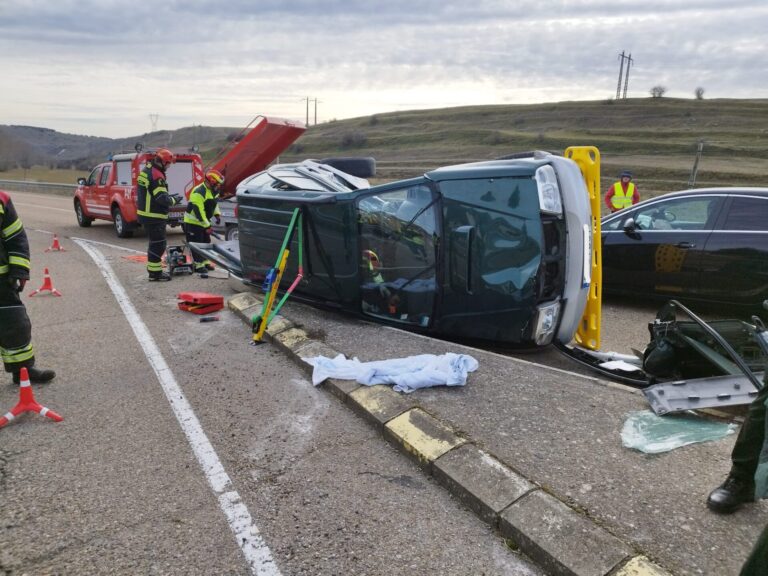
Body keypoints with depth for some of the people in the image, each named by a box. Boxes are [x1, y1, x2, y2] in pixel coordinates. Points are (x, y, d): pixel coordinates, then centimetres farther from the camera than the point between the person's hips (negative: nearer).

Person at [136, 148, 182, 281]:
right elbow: (162, 198, -23)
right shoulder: (157, 175, -19)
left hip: (146, 214, 10)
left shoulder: (146, 171, 13)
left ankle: (153, 269, 28)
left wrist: (169, 197, 14)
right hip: (154, 216, -10)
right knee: (158, 245, -3)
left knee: (155, 243, 19)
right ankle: (155, 273, 1)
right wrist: (174, 200, -5)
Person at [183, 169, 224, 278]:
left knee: (206, 242, 14)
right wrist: (207, 226, -29)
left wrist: (217, 214, 3)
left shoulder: (214, 191, 1)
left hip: (204, 221, 9)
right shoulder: (198, 193, -28)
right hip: (193, 222, -9)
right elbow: (198, 211, -30)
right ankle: (199, 265, 1)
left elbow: (215, 203, 20)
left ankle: (205, 262, 26)